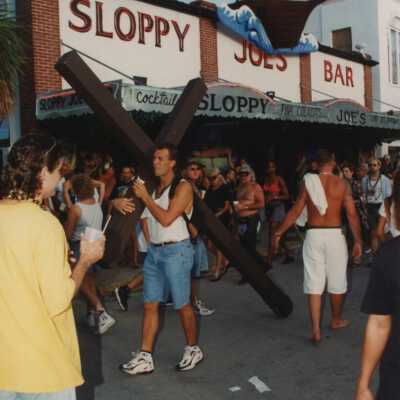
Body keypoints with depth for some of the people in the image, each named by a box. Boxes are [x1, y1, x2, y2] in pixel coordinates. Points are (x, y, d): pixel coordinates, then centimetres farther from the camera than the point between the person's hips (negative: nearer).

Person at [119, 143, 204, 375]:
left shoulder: (183, 187, -9)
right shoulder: (154, 187, 12)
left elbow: (166, 219, -19)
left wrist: (145, 197, -14)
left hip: (175, 251, -7)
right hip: (154, 250, 7)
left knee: (183, 305, 4)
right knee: (150, 305, 6)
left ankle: (194, 350, 23)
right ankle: (145, 358, 11)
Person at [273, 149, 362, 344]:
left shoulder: (308, 182, -1)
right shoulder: (342, 184, -2)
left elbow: (296, 211, -3)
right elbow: (352, 214, -4)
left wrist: (279, 233, 5)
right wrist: (358, 241, 5)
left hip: (313, 235, 0)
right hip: (335, 235, 0)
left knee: (314, 283, 3)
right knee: (337, 281, 17)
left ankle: (316, 329, -2)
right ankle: (336, 320, 34)